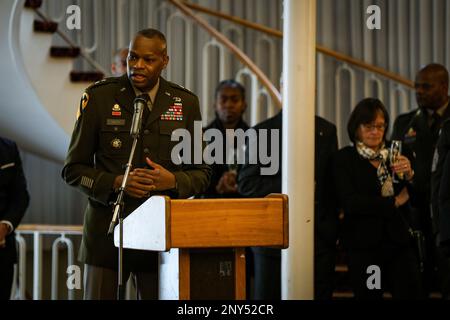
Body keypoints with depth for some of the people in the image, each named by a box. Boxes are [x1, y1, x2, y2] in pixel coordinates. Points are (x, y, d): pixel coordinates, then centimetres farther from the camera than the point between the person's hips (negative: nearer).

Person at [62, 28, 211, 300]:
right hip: (108, 231, -1)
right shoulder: (99, 97, 0)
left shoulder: (186, 103, 5)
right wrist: (116, 183, -16)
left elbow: (201, 173, 9)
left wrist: (172, 181, -13)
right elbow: (74, 169, 2)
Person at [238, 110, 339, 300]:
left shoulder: (327, 131, 11)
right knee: (269, 295, 2)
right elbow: (245, 183, -4)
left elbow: (334, 184, 13)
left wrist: (333, 231, 5)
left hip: (320, 239, 2)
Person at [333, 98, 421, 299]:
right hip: (364, 246, -3)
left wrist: (409, 176, -10)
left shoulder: (395, 155, 11)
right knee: (368, 296, -1)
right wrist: (394, 202, -7)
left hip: (400, 242, 3)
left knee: (409, 294, -3)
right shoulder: (344, 159, 0)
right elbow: (349, 203, -12)